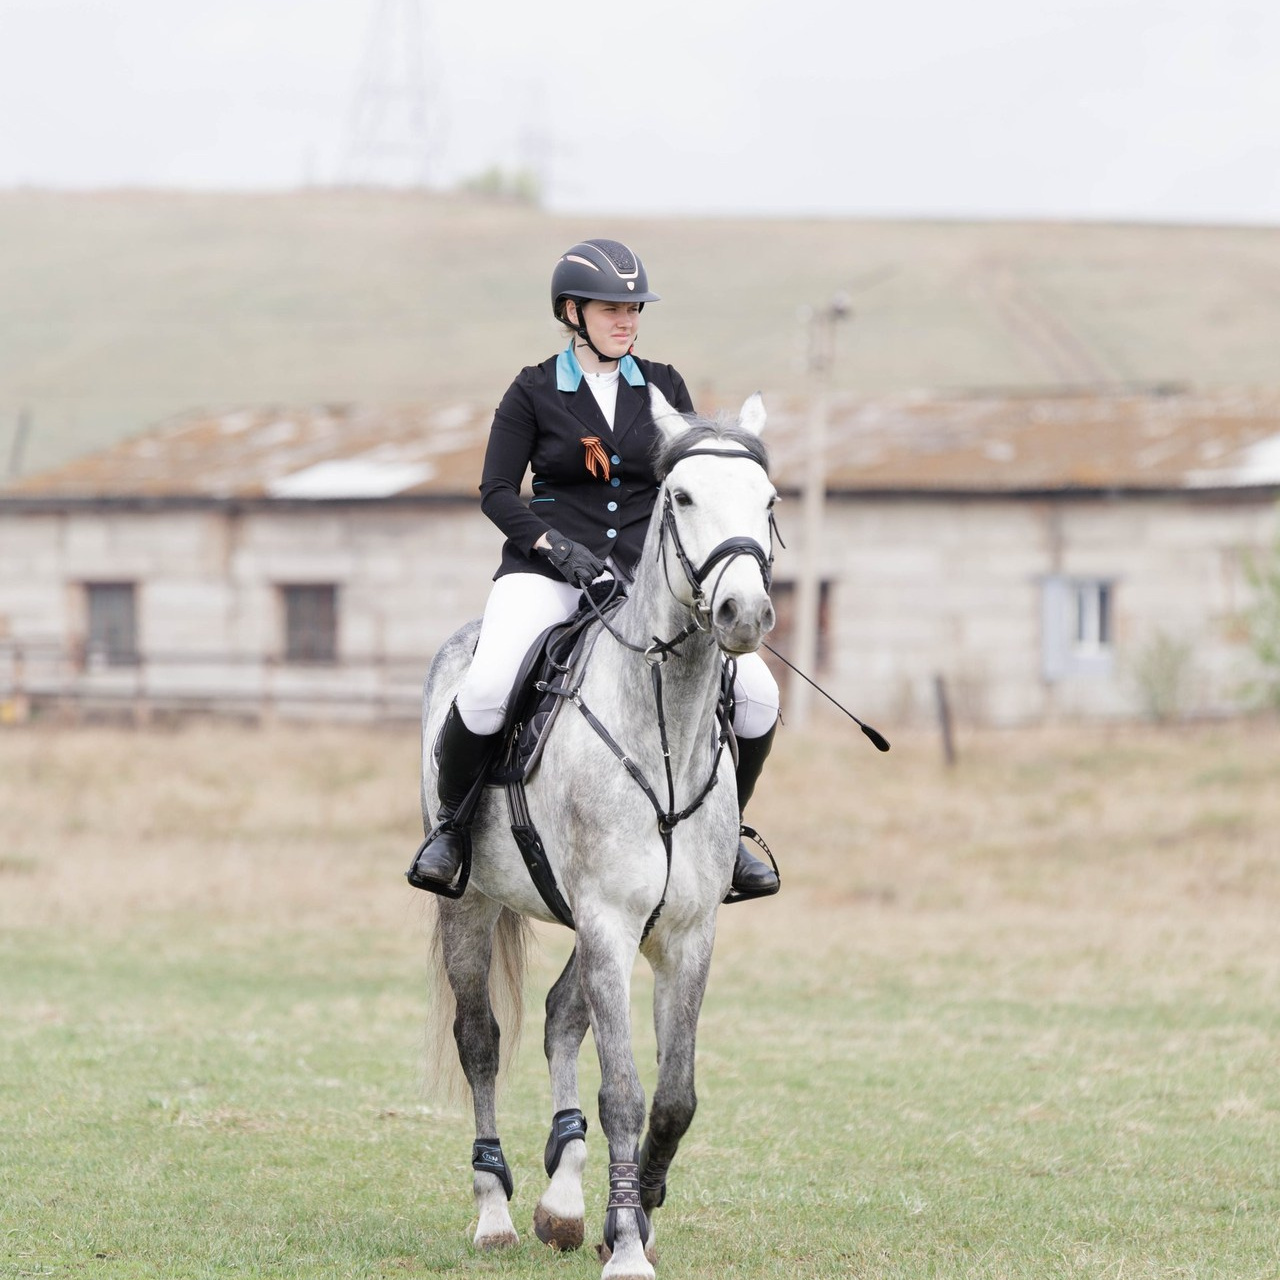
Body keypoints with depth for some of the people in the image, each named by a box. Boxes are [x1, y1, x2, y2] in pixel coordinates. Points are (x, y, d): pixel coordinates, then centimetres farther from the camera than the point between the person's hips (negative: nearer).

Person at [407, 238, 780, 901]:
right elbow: (496, 492, -1)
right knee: (488, 688, -32)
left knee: (757, 695, -12)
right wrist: (556, 546, -16)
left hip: (647, 571, 3)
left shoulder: (664, 387, 11)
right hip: (549, 571, -3)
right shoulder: (534, 392, 2)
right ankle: (451, 823, -6)